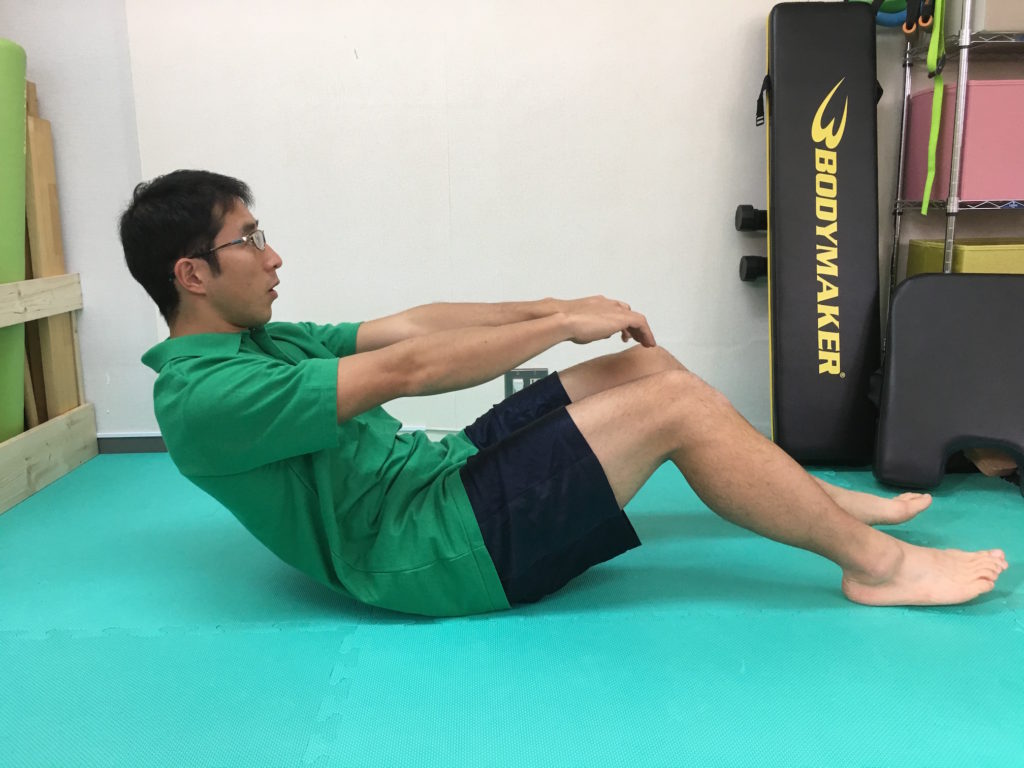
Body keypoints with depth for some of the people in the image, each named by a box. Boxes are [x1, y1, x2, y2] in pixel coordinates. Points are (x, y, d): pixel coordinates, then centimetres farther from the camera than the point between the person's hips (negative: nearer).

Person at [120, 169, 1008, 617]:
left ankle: (827, 499, 16)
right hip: (439, 546, -9)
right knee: (674, 403, -16)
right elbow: (406, 369, -22)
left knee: (646, 366, 2)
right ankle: (879, 564, -1)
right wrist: (564, 322, -16)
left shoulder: (256, 343, 13)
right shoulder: (207, 398, -16)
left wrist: (553, 308, 1)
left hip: (443, 476, 10)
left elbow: (410, 322, 7)